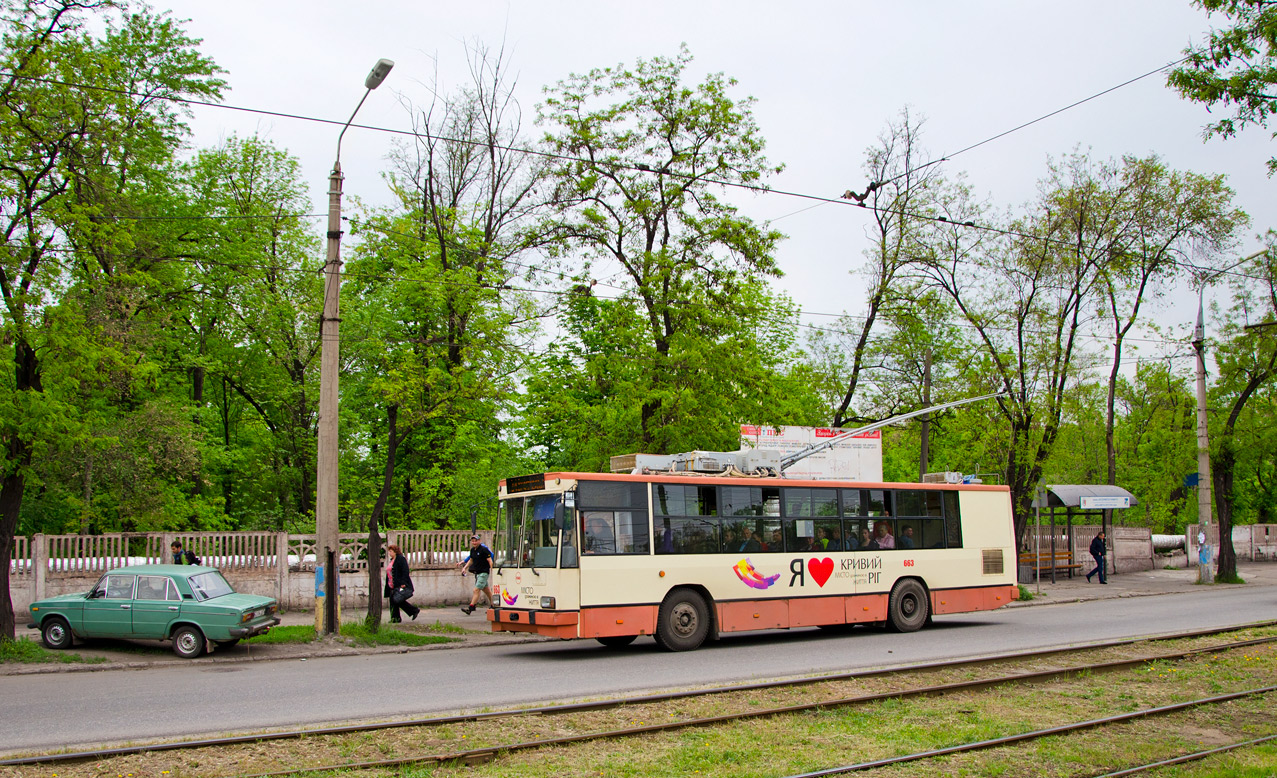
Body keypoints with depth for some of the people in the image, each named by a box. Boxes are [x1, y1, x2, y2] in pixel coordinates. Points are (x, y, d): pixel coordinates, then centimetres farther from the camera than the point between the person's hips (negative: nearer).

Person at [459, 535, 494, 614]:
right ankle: (493, 606, 28)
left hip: (483, 573, -8)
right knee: (486, 590, 17)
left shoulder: (484, 549, -13)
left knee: (476, 590, -13)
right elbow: (471, 560, 25)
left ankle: (470, 608, -17)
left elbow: (490, 560, -15)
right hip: (477, 573, 8)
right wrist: (465, 568, 16)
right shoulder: (472, 550, 10)